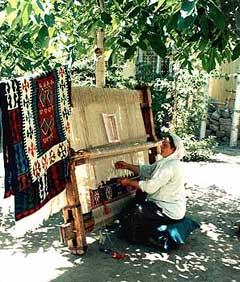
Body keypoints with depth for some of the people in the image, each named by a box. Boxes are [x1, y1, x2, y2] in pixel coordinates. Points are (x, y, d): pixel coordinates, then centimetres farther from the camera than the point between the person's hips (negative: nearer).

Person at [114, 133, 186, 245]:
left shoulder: (171, 166, -26)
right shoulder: (166, 161, 6)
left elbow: (150, 187, -27)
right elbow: (147, 170, 11)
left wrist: (129, 182, -16)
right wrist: (127, 166, 0)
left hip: (170, 212, -10)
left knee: (127, 215, -9)